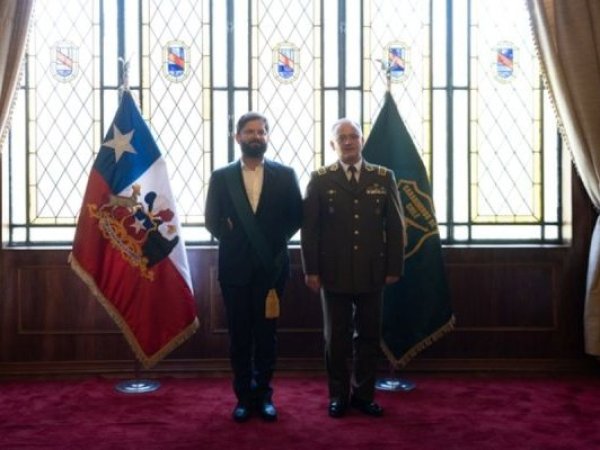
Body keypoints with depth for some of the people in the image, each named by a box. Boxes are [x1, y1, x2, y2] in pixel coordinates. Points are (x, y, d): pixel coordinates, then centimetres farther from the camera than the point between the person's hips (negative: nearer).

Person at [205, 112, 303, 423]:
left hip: (271, 267, 0)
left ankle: (264, 395, 20)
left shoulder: (285, 175, 2)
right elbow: (212, 221, 6)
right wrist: (233, 239, -2)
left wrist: (275, 242, -3)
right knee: (239, 336, 7)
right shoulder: (221, 177, 3)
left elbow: (295, 218, 4)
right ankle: (243, 396, 19)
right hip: (235, 268, 0)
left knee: (267, 334, 8)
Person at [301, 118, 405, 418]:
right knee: (336, 338, 8)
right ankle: (338, 395, 21)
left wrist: (394, 267, 0)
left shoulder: (384, 177, 5)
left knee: (369, 336, 9)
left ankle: (364, 394, 24)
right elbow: (309, 228, -2)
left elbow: (395, 226, 5)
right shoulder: (320, 179, 1)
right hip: (334, 273, -1)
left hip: (372, 273, 2)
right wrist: (311, 270, -6)